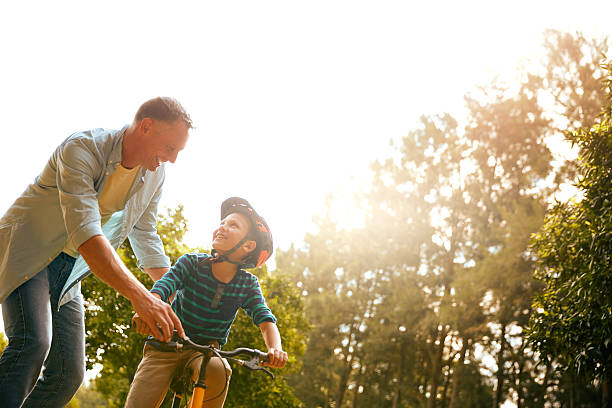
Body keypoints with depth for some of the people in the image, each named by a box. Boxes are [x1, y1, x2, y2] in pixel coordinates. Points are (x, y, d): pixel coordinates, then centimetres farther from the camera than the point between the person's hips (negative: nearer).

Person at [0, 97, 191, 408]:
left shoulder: (154, 175, -3)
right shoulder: (81, 148, -25)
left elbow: (145, 237, 10)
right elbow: (85, 231, -38)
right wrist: (139, 296, -47)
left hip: (69, 271, 7)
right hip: (29, 253, -7)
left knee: (69, 375, -2)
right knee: (33, 344, -30)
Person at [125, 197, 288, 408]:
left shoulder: (247, 284, -4)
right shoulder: (191, 263, -8)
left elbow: (265, 318, -13)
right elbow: (164, 284, -23)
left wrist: (275, 349, -36)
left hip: (205, 350, 0)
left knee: (218, 371, -34)